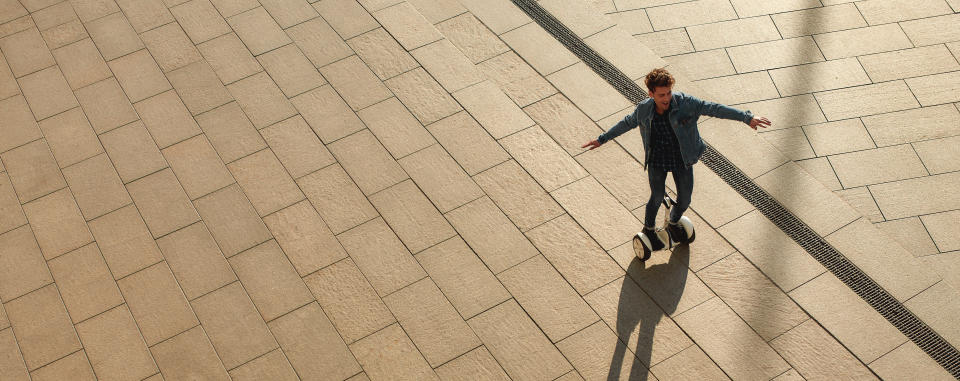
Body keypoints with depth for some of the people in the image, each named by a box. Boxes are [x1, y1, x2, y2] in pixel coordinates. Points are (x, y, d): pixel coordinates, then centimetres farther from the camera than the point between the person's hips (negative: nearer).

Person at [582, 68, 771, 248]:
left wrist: (747, 117, -28)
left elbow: (714, 109, -21)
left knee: (684, 200, 9)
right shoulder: (644, 110, -13)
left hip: (682, 159, 1)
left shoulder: (685, 102, -20)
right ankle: (648, 229, 28)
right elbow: (626, 123, 5)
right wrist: (602, 139, 15)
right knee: (657, 197, -3)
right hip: (657, 160, -1)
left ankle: (673, 224, 43)